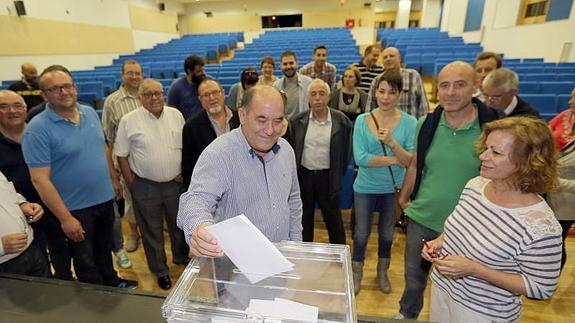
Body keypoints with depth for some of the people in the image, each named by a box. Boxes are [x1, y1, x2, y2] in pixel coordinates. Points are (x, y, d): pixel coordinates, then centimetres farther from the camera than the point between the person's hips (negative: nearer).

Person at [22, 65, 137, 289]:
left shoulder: (90, 113, 0)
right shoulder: (37, 130, -18)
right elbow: (39, 179, -19)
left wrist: (114, 179, 13)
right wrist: (65, 218, -19)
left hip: (105, 199, 5)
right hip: (76, 209, -5)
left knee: (104, 248, 26)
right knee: (86, 262, 15)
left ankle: (112, 282, 48)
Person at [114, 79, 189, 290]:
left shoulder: (176, 115, 0)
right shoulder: (129, 121, -8)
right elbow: (122, 155, -3)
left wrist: (184, 172, 2)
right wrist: (131, 184, -4)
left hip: (176, 182, 3)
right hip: (145, 186, -2)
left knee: (179, 224, 18)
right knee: (152, 230, 12)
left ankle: (181, 257, 43)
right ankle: (160, 270, 32)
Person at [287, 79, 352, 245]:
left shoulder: (342, 121, -6)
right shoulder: (298, 120, -1)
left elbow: (346, 150, 1)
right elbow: (291, 148, 7)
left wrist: (339, 173, 2)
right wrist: (294, 173, 6)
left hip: (328, 177, -2)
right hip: (304, 175, 2)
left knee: (333, 219, 11)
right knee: (304, 218, 17)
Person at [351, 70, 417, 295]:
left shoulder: (409, 122, -9)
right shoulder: (362, 120, -11)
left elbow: (412, 161, -15)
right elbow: (360, 158, -20)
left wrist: (393, 143, -30)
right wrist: (395, 160, -17)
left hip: (393, 189, 1)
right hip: (365, 188, -1)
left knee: (387, 233, 20)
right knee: (361, 234, 13)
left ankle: (382, 272, 46)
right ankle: (356, 273, 38)